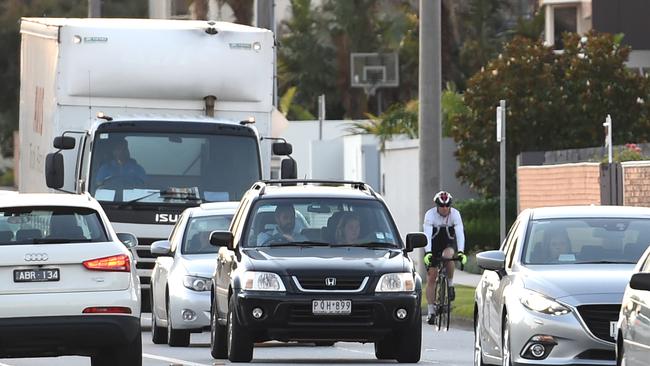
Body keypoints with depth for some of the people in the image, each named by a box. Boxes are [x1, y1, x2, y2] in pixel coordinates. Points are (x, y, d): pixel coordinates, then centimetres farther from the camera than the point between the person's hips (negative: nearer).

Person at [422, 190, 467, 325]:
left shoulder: (455, 214, -18)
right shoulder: (430, 215, -21)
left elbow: (460, 233, -27)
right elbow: (427, 234, -31)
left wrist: (461, 252, -42)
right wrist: (428, 253, -45)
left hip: (449, 244, 0)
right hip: (433, 246, 0)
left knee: (448, 255, -37)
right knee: (431, 278, -6)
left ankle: (450, 285, -15)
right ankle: (431, 312, 0)